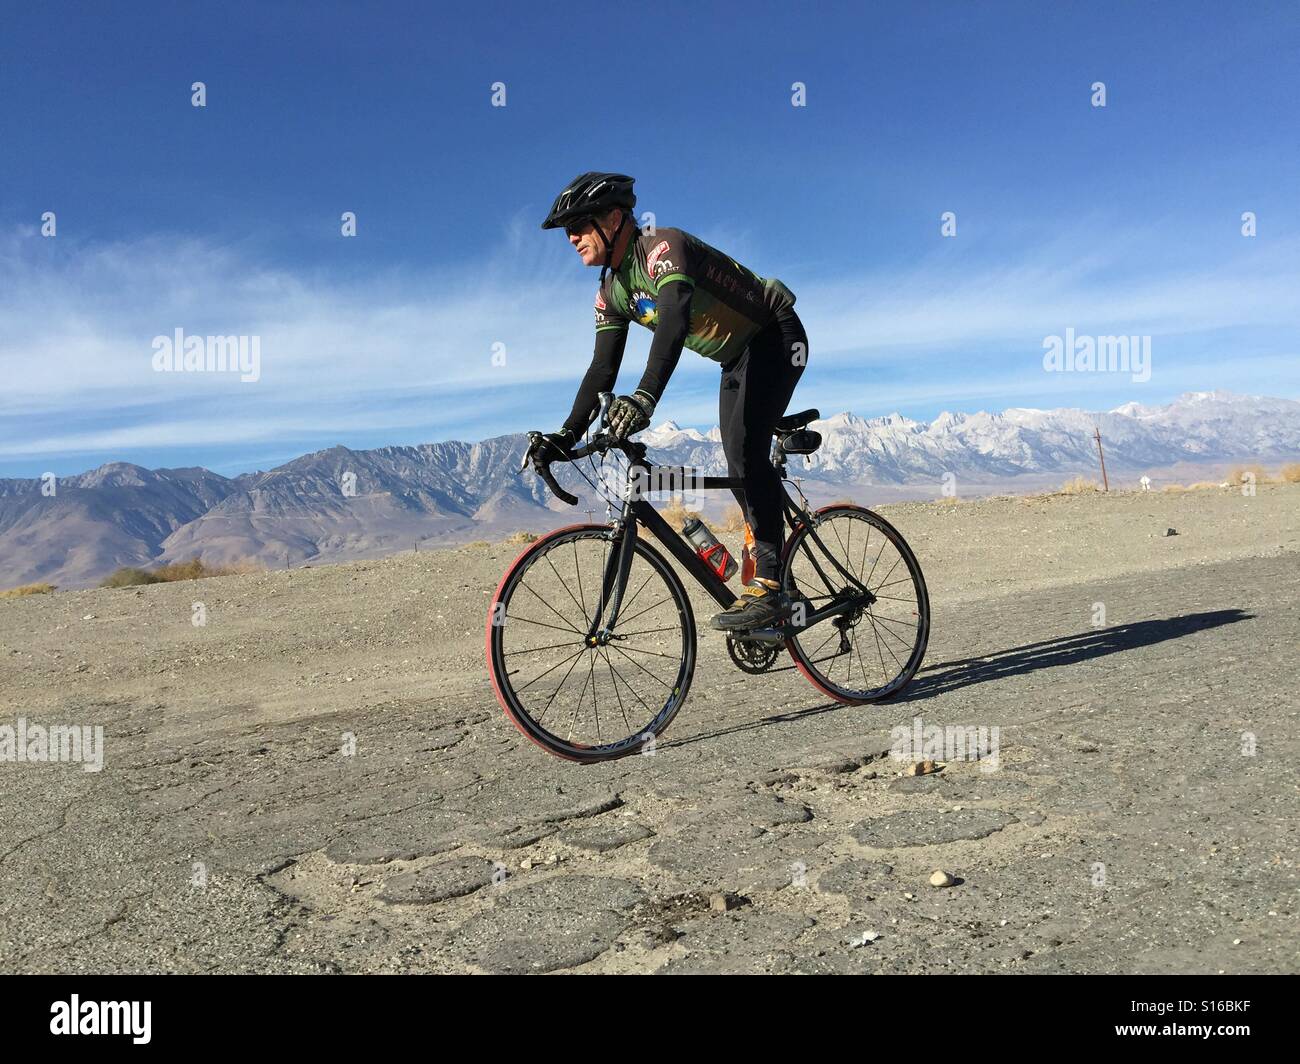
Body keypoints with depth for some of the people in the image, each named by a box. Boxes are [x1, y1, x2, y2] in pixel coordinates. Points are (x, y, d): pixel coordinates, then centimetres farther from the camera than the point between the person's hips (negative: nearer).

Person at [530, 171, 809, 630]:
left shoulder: (662, 247, -25)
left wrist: (645, 398, -56)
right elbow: (603, 369, -1)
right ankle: (767, 582, 14)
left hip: (776, 337, -9)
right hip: (737, 358, 10)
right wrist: (566, 435, -11)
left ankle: (768, 587, -24)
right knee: (740, 465, 6)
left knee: (745, 450, -24)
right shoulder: (611, 290, 2)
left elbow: (674, 320, -43)